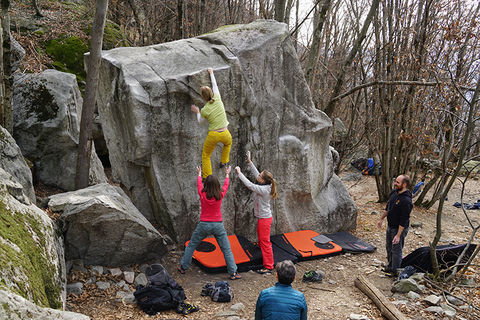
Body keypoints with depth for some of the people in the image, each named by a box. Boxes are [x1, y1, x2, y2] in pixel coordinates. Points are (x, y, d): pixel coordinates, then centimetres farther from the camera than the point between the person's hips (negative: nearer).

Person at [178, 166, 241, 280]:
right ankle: (233, 273, 7)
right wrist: (227, 174, 32)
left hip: (204, 224, 0)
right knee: (226, 249, 7)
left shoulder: (202, 194, -8)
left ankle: (183, 267, 26)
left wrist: (199, 174, 33)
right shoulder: (220, 195, -7)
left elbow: (199, 184, 13)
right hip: (218, 225, 0)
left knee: (191, 245, 19)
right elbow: (226, 185, 13)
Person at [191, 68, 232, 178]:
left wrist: (197, 112, 26)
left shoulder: (204, 110, -11)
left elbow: (200, 122, 10)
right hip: (225, 134, 3)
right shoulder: (218, 99, -6)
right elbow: (215, 85, 13)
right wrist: (211, 73, 28)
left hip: (213, 136, -3)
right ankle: (224, 161, 49)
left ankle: (207, 178, 16)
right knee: (228, 142, 40)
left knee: (206, 156, 17)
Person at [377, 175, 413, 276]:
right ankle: (390, 267, 41)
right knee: (389, 248, 23)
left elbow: (403, 220, -27)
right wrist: (381, 219, 20)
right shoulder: (394, 192, -2)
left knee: (396, 250, 6)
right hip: (390, 226, 9)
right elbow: (388, 208, 14)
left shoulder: (406, 200, -29)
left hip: (399, 229, -9)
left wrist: (398, 235, -25)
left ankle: (395, 271, 22)